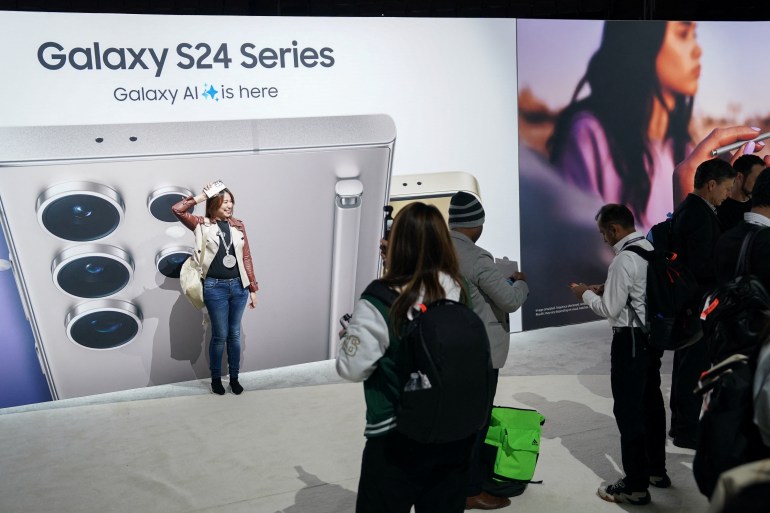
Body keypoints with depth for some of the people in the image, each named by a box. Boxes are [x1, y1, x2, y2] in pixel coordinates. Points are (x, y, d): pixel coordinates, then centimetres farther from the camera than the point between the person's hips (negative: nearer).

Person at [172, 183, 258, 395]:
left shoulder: (238, 226, 6)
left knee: (234, 334, 12)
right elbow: (177, 210, -16)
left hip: (238, 286, 3)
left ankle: (234, 378, 25)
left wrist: (252, 288, 7)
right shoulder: (203, 224, -2)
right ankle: (216, 378, 22)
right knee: (220, 335, 4)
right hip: (215, 288, -3)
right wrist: (200, 197, -9)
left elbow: (246, 258, 7)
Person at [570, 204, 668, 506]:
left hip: (631, 340, -10)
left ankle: (636, 486, 5)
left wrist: (586, 294, -2)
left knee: (628, 410, -2)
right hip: (653, 334, 10)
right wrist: (605, 289, 13)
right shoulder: (652, 250, 7)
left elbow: (610, 310, -18)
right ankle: (656, 470, 33)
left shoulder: (624, 260, -21)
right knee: (651, 402, 19)